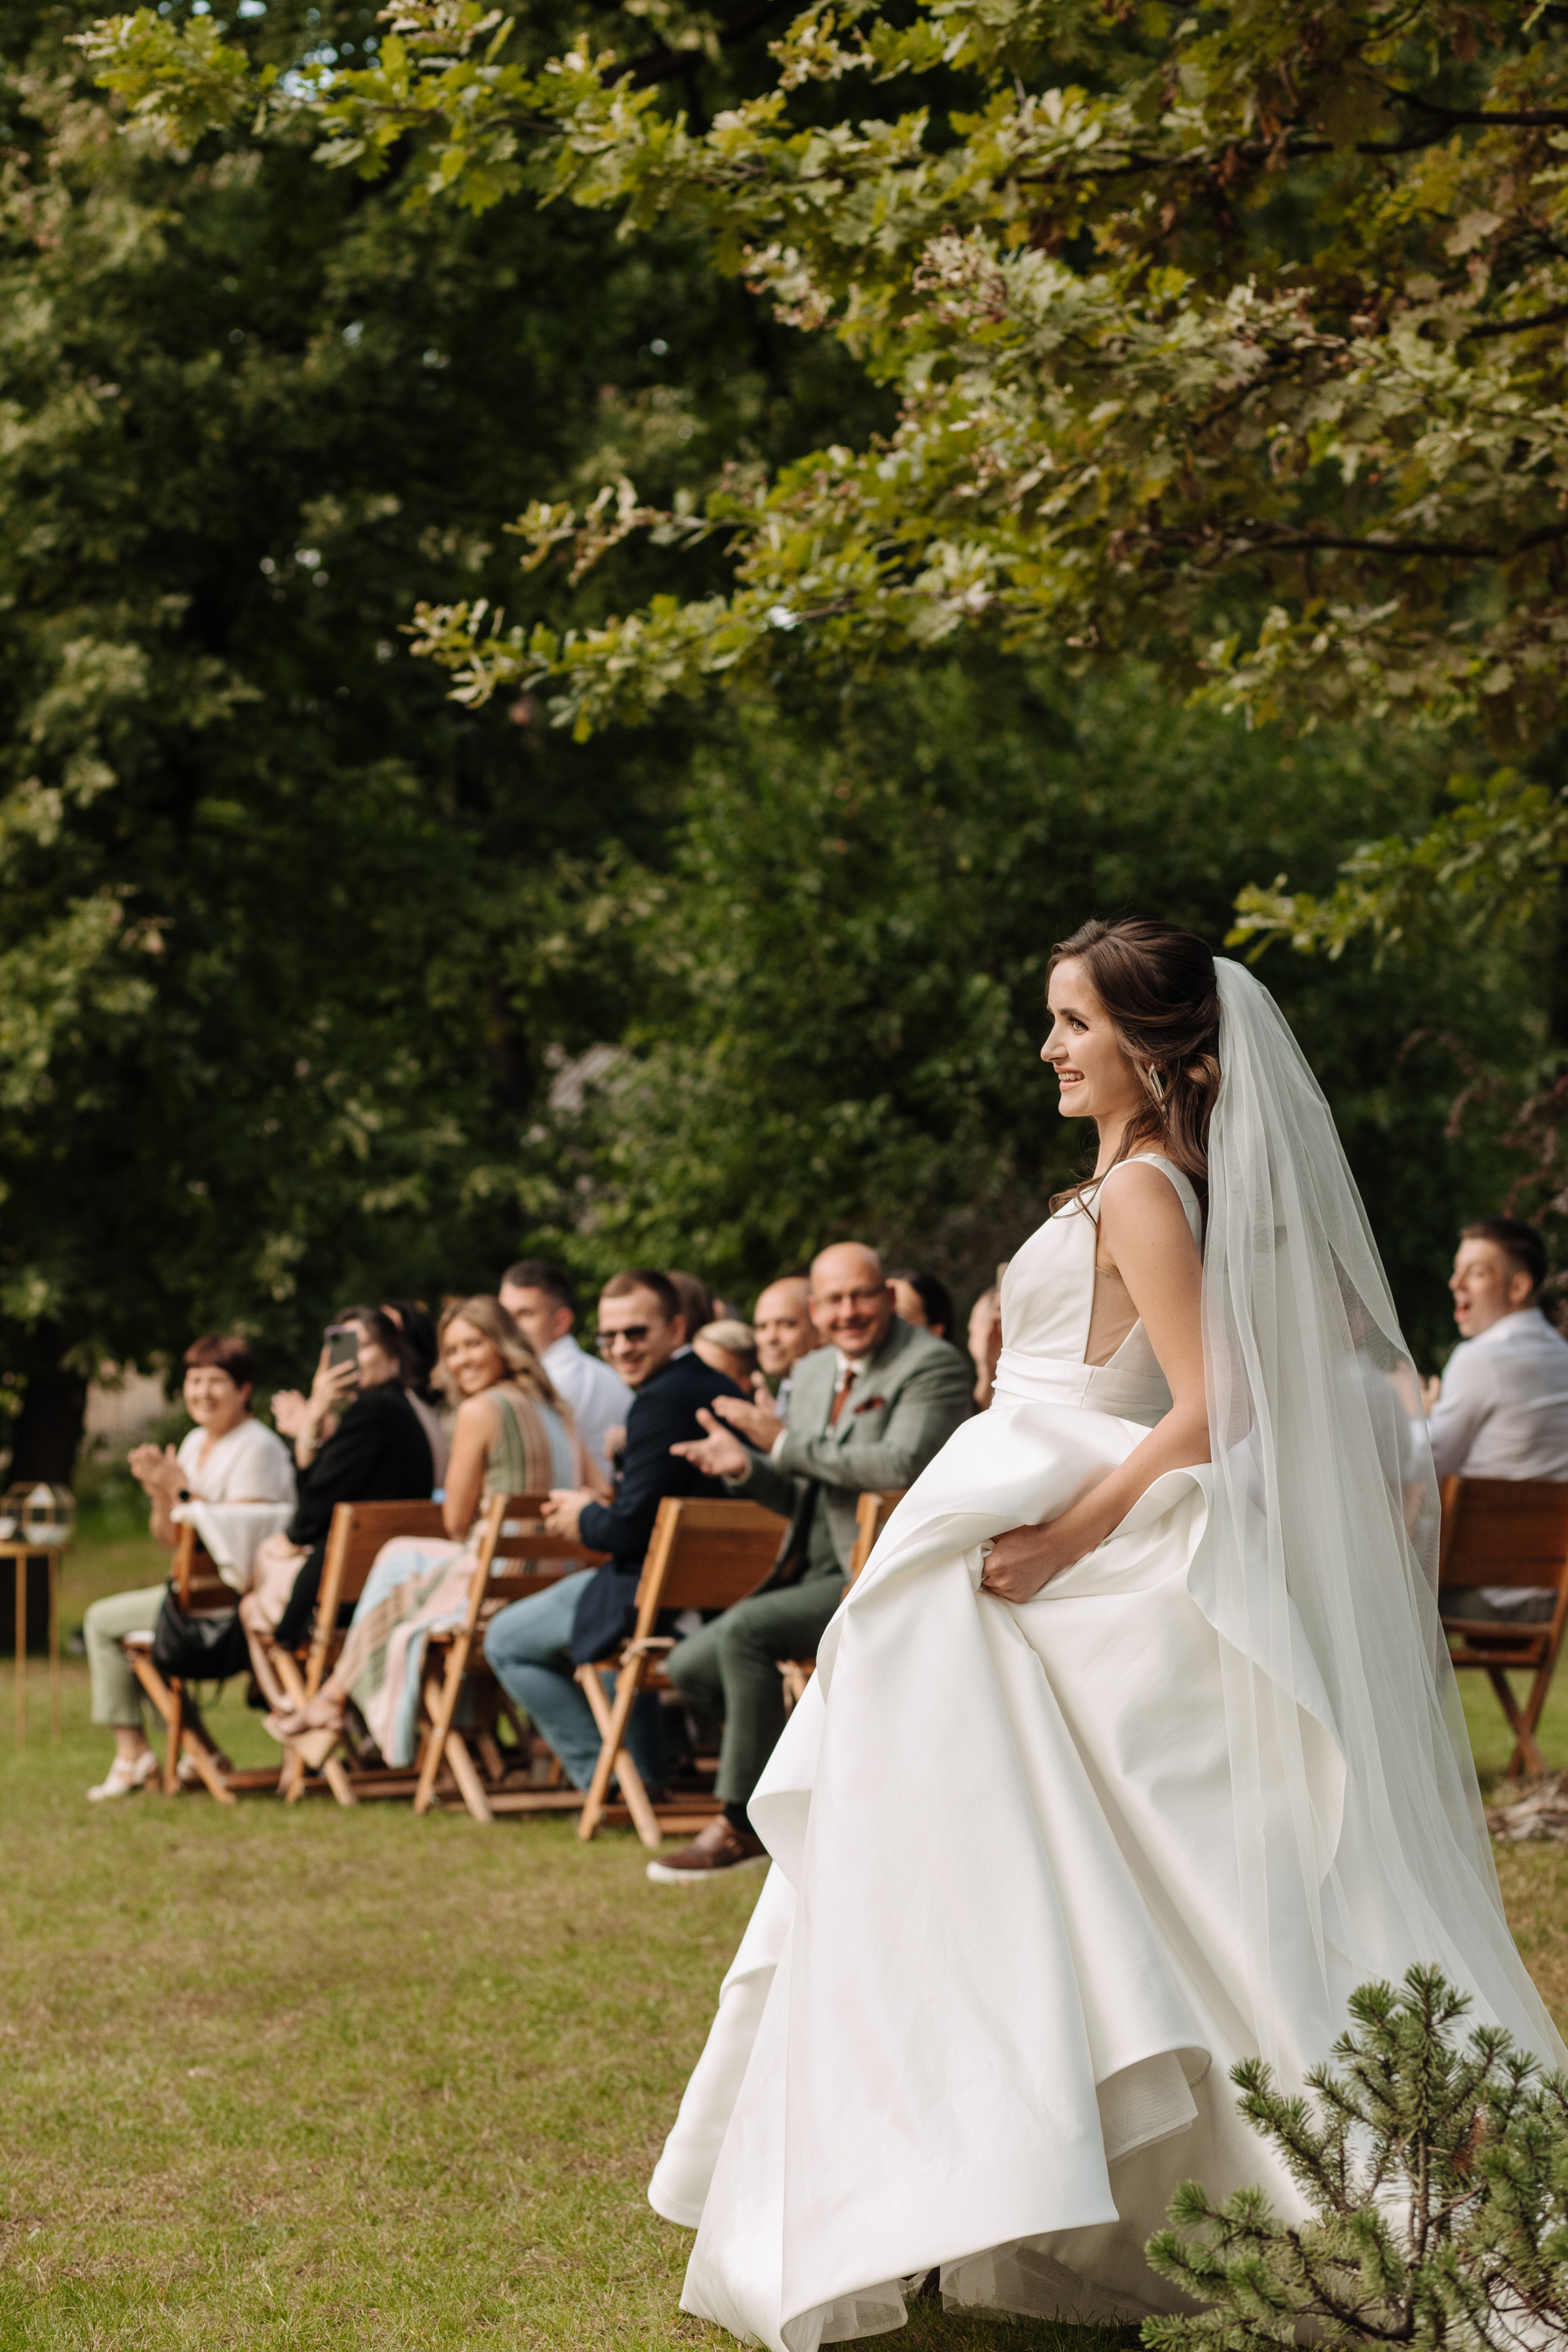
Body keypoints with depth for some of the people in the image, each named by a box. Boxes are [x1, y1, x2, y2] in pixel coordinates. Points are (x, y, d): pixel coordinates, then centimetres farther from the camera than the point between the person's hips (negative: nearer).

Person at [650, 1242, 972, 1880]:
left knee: (742, 1631, -26)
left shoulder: (933, 1366, -9)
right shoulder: (813, 1373, 16)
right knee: (690, 1666, -1)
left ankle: (742, 1823, -15)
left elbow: (900, 1466, -25)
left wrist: (786, 1444, -18)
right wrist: (745, 1467, -2)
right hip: (818, 1575, 9)